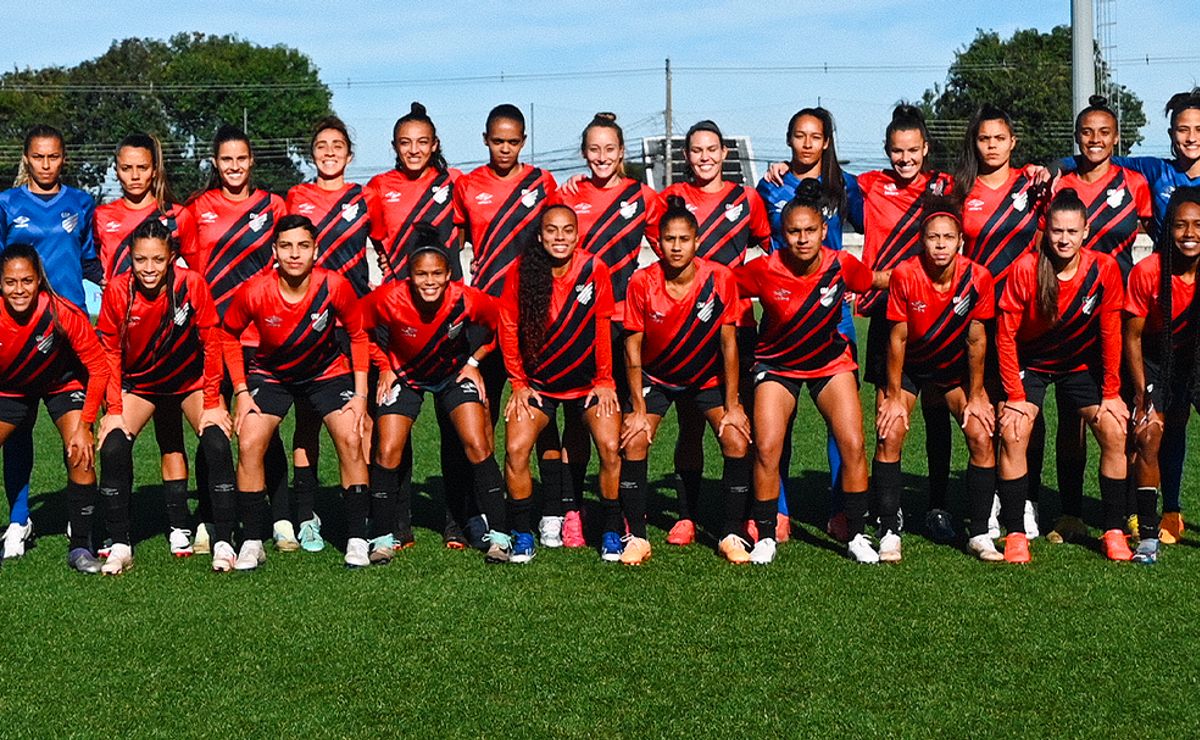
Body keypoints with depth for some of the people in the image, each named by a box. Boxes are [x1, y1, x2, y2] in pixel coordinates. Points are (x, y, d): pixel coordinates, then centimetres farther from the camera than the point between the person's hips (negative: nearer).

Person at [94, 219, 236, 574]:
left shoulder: (192, 284, -24)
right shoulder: (117, 289, -20)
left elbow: (211, 344, -14)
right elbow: (110, 353, -9)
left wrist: (211, 404, -14)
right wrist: (113, 410, -12)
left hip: (190, 379, -1)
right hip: (139, 382, 1)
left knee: (217, 444, -22)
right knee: (113, 446, -20)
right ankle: (120, 547, -9)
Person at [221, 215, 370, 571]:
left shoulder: (335, 286, -25)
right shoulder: (253, 292, -25)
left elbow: (358, 335, -8)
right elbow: (228, 335, -5)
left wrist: (360, 394, -11)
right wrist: (241, 392, -8)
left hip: (327, 371, 0)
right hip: (271, 373, 0)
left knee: (351, 439, -17)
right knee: (249, 444, -15)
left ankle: (357, 540, -5)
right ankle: (252, 543, -1)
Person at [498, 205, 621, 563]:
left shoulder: (594, 269, -13)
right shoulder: (521, 271, -12)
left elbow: (603, 329, -4)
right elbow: (508, 328, -3)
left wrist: (604, 381, 0)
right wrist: (518, 383, -2)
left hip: (588, 382, 0)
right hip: (537, 382, 1)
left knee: (611, 448, -14)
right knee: (516, 449, -14)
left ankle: (612, 533, 4)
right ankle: (522, 535, 2)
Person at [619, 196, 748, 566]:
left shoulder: (720, 278, -20)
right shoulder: (642, 282, -20)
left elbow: (728, 344, -12)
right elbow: (633, 348, -13)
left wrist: (732, 406, -12)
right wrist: (638, 409, -15)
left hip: (708, 377, 0)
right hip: (655, 377, 0)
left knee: (737, 441, -14)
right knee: (634, 441, -16)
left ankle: (733, 535, 1)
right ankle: (636, 537, -3)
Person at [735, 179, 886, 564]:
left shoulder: (841, 265, -17)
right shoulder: (763, 271, -22)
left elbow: (877, 280, 3)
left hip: (831, 362, 1)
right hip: (776, 365, -1)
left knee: (853, 444, -11)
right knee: (766, 447, -14)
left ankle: (856, 535, 6)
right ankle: (765, 537, 4)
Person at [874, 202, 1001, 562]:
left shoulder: (977, 277, -20)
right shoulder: (905, 275, -24)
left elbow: (976, 339, -10)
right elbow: (898, 338, -16)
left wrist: (976, 396, -5)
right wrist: (893, 396, -13)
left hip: (956, 367, 1)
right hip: (908, 366, -1)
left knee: (982, 436, -12)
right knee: (889, 435, -17)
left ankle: (979, 533, 1)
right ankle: (889, 533, -8)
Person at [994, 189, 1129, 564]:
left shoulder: (1105, 268, -19)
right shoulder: (1025, 269, -24)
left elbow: (1111, 334, -9)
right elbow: (1006, 335, -16)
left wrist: (1111, 393, -8)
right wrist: (1015, 395, -18)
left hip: (1081, 363, 2)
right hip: (1030, 362, -2)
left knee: (1115, 433, -11)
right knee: (1013, 435, -18)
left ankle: (1115, 532, 1)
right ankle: (1015, 534, -9)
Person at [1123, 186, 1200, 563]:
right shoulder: (1147, 272, -21)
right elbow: (1132, 337, -11)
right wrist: (1142, 393, -13)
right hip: (1158, 360, -1)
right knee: (1148, 436, -14)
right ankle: (1148, 535, -7)